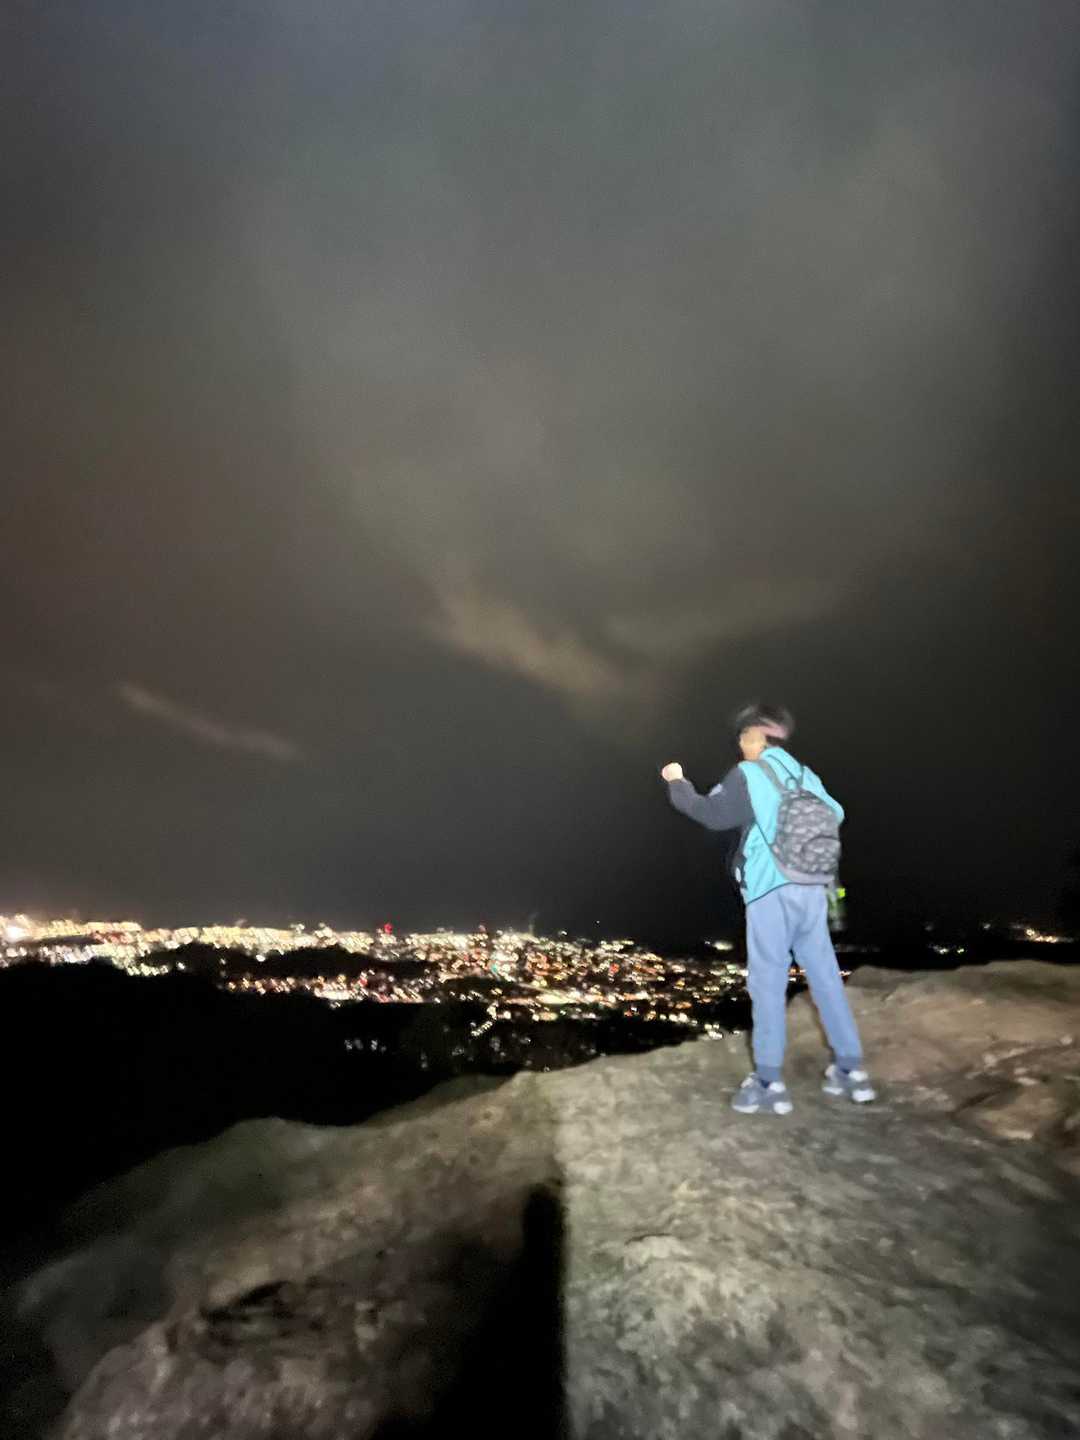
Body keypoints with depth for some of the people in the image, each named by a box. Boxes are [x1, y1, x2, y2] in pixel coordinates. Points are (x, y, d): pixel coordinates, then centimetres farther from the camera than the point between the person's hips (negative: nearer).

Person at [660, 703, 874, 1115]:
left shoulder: (747, 775, -5)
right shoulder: (804, 774, 13)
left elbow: (709, 813, -3)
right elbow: (835, 814, 17)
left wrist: (677, 783, 11)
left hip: (772, 892, -6)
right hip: (812, 889, 6)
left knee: (768, 982, -1)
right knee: (826, 977, 12)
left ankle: (769, 1082, 4)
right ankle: (851, 1069, 19)